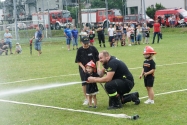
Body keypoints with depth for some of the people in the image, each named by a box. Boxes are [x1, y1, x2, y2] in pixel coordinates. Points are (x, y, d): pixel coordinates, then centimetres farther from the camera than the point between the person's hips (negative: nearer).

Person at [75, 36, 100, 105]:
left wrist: (98, 67, -13)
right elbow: (78, 61, -1)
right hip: (83, 68, 0)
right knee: (84, 83, -4)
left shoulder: (93, 48, -6)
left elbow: (97, 59, -3)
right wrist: (83, 67, -14)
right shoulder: (80, 50, -5)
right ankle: (86, 98, 9)